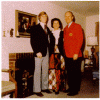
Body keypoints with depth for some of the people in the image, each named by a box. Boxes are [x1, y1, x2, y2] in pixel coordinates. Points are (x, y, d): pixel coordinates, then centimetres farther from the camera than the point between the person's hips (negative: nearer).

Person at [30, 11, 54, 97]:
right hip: (39, 53, -6)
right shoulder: (35, 28, -2)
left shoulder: (47, 29, 17)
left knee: (45, 71, 12)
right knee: (38, 71, -1)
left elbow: (49, 40, 16)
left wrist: (50, 50, 3)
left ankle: (44, 87, 24)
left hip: (47, 52, 6)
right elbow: (33, 41, -10)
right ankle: (37, 90, 8)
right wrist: (37, 52, -17)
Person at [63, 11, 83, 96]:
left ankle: (75, 90, 11)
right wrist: (64, 51, 8)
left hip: (75, 55, -7)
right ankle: (71, 88, 26)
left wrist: (76, 53, -16)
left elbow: (80, 40, -10)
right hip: (67, 55, 7)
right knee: (69, 72, 13)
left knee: (75, 73, 0)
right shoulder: (65, 29, 19)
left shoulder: (77, 26, -3)